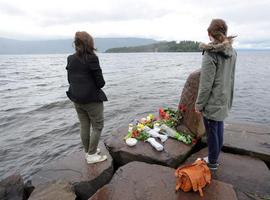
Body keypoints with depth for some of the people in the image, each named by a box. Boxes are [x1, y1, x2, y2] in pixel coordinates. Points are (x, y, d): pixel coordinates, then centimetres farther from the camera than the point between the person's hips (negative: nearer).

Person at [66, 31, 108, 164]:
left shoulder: (70, 59, 3)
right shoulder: (92, 58, -16)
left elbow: (70, 79, 9)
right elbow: (100, 82, -16)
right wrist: (100, 84, 5)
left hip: (76, 99, 7)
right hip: (92, 99, -6)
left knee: (84, 126, 17)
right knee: (97, 126, 9)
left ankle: (88, 151, 33)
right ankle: (92, 155, 17)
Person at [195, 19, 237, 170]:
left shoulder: (211, 53, -19)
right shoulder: (232, 52, 5)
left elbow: (206, 84, -20)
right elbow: (231, 78, 12)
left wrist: (199, 104, -11)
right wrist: (229, 98, 21)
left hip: (212, 102, -8)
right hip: (224, 100, 8)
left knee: (212, 132, 7)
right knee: (219, 129, 19)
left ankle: (212, 162, 24)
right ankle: (215, 157, 36)